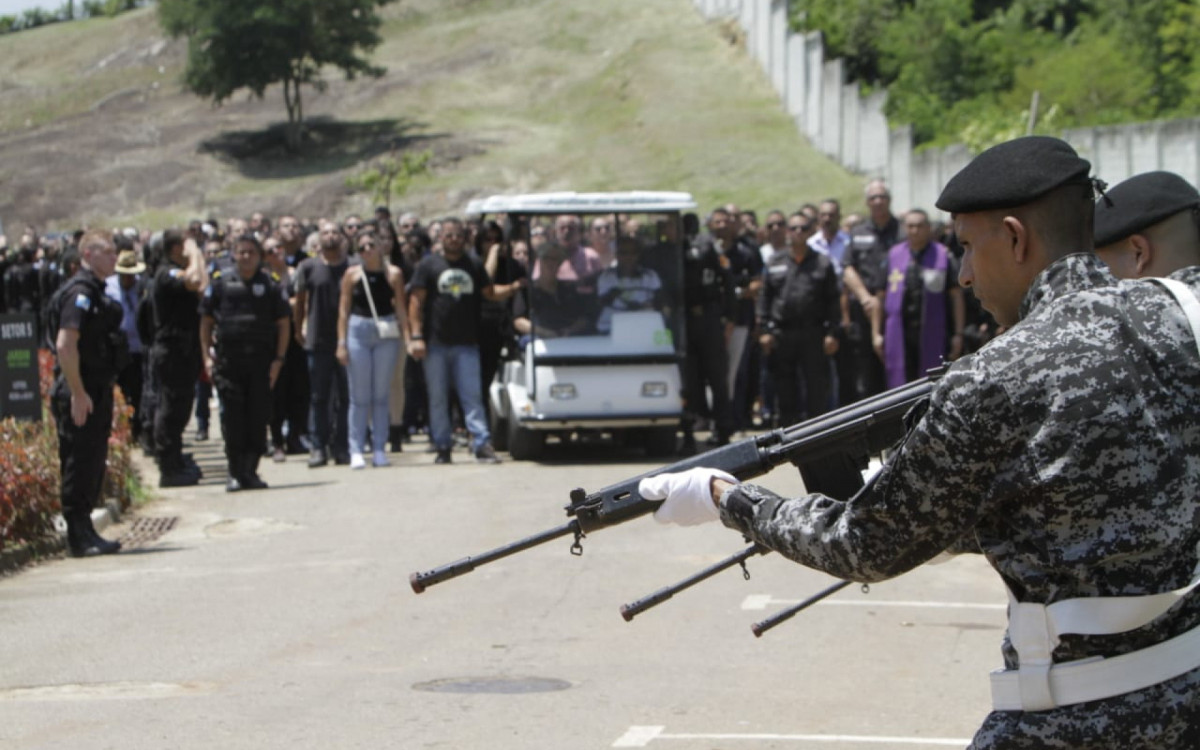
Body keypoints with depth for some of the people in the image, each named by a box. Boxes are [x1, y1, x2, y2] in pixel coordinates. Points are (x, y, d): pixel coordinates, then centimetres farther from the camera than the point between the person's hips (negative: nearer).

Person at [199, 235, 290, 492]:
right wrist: (207, 356, 1)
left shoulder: (271, 284, 6)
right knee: (232, 418, -3)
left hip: (261, 361, 0)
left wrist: (278, 360, -1)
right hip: (228, 361, 0)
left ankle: (251, 470, 10)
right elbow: (206, 321, 10)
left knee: (258, 417, 0)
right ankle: (236, 473, 4)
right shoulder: (220, 282, 6)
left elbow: (283, 324, 8)